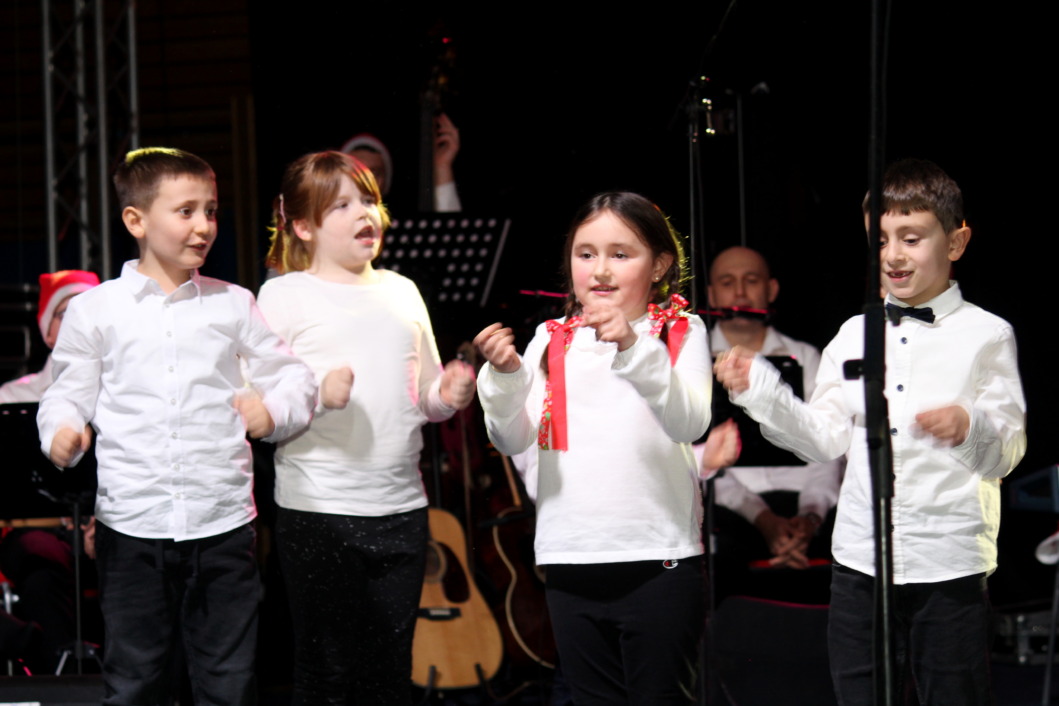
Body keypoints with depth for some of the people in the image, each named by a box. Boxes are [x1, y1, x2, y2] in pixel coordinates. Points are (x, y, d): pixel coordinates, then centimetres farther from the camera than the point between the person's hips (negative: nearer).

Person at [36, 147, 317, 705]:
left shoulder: (233, 305, 8)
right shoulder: (95, 310, 5)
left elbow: (292, 375, 12)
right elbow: (68, 393, 7)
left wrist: (275, 409, -8)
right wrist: (62, 431, -14)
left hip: (221, 524, 1)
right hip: (131, 527, -1)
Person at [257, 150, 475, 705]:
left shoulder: (402, 292, 15)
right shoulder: (285, 295, -2)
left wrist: (447, 396, -2)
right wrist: (318, 393, -24)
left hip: (400, 508, 5)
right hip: (318, 511, -5)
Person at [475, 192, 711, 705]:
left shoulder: (681, 334, 2)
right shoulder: (552, 341, 10)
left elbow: (690, 423, -15)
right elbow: (513, 439, 1)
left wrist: (634, 349, -28)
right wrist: (505, 376, -18)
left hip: (658, 560, -3)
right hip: (571, 558, 3)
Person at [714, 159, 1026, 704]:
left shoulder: (985, 335, 0)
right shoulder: (854, 334, 12)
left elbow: (1006, 456, -4)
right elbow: (826, 438, 7)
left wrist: (972, 427, -25)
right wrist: (758, 390, -3)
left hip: (948, 565, -4)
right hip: (860, 560, 4)